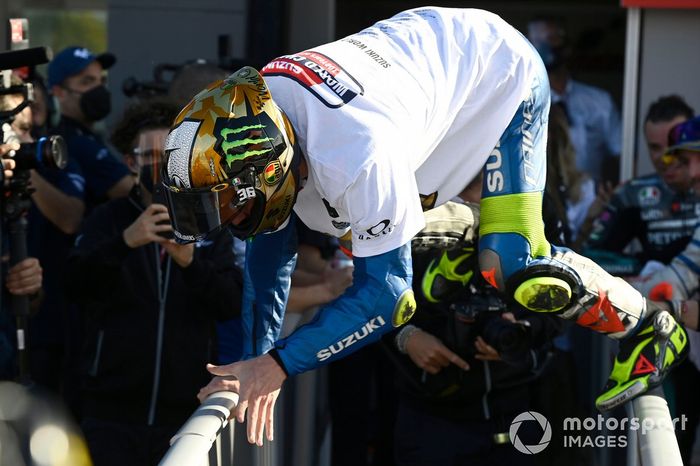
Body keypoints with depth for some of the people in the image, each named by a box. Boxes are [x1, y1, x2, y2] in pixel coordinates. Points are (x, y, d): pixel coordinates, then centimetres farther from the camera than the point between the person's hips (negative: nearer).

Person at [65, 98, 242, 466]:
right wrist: (125, 241, -27)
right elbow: (77, 284, -10)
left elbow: (232, 304, 0)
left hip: (184, 409, 1)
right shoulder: (108, 220, 7)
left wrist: (191, 262, -19)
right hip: (113, 411, -1)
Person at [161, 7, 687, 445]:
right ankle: (466, 233, 34)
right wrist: (255, 365, -4)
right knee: (364, 230, 7)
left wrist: (276, 365, -34)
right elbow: (270, 248, -2)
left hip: (503, 75, -8)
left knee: (514, 270, -18)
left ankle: (647, 327, 4)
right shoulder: (255, 122, -17)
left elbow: (386, 292, -35)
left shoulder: (353, 152, -41)